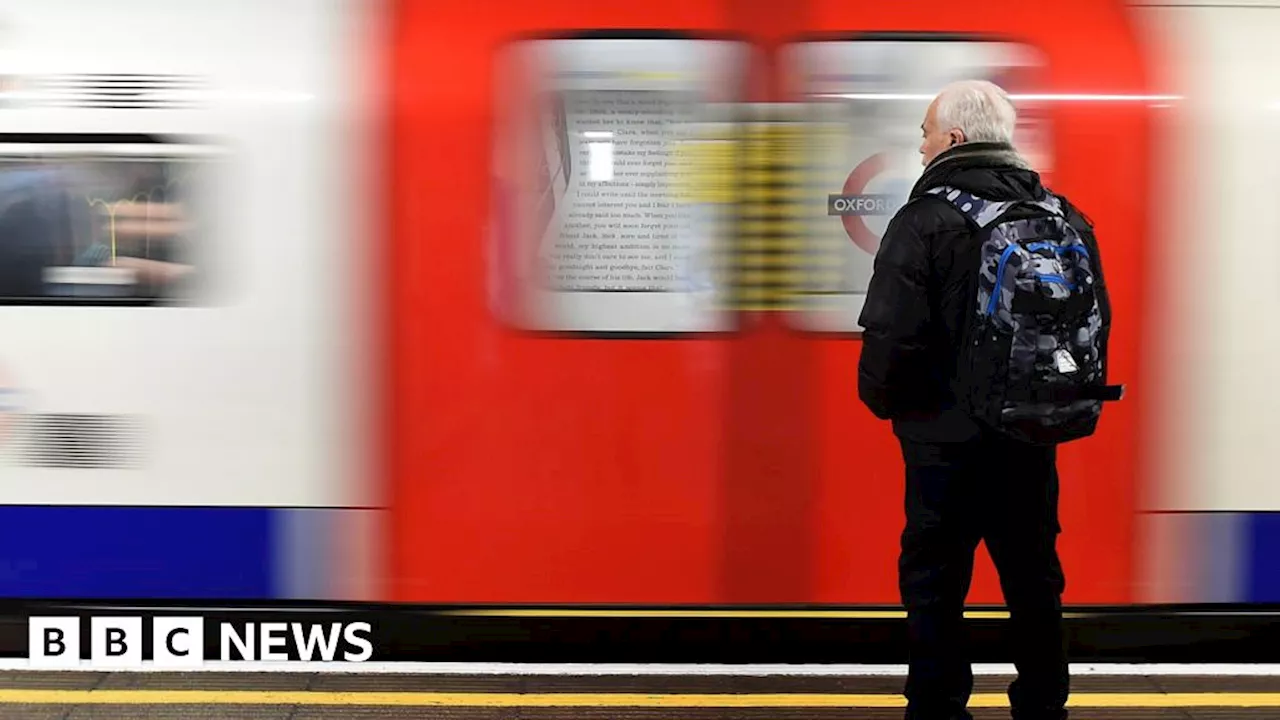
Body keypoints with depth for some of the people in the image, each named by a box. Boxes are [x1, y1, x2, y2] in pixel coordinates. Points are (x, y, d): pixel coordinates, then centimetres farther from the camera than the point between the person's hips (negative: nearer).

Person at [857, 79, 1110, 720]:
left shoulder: (925, 218, -14)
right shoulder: (1060, 215, 5)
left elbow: (892, 332, -20)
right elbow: (1095, 320, 11)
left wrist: (881, 399, -2)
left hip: (947, 436, -6)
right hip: (1033, 437, 6)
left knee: (934, 580, 6)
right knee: (1034, 578, 17)